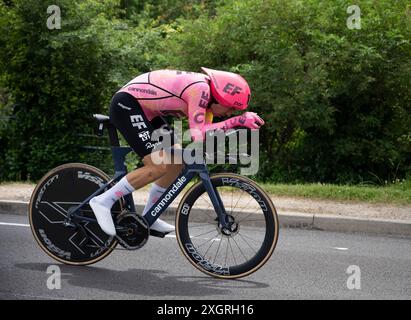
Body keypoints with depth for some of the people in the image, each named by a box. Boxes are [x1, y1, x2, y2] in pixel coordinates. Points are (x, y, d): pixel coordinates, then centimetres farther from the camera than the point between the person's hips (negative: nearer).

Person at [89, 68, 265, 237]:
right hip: (126, 105, -11)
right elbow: (198, 134, -26)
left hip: (144, 110, 11)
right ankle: (104, 201, -10)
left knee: (177, 159, 7)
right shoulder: (200, 88, -22)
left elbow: (205, 130, -2)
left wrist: (239, 120, -12)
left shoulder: (204, 93, 7)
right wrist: (237, 121, -25)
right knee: (158, 167, -18)